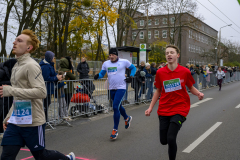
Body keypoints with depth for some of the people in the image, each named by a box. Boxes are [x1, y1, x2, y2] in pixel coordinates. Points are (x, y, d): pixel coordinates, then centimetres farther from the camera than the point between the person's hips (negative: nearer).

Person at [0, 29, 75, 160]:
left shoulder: (31, 66, -14)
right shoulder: (16, 66, 13)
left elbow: (41, 92, -25)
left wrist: (11, 91, -26)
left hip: (32, 123, -8)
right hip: (15, 121, 8)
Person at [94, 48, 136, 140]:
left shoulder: (124, 62, -4)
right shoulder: (106, 63, 5)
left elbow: (133, 68, 9)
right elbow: (102, 73, 9)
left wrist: (131, 77, -3)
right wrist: (97, 76, -14)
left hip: (121, 88, -5)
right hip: (112, 89, 5)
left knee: (115, 107, -15)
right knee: (118, 106, 19)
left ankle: (115, 130, -5)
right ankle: (127, 118, 49)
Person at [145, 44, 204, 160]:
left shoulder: (185, 71, -6)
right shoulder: (160, 72, -2)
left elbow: (191, 88, 7)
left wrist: (198, 93, -15)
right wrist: (150, 108, 5)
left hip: (179, 109, -3)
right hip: (164, 110, 3)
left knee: (171, 138, -18)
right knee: (163, 141, 8)